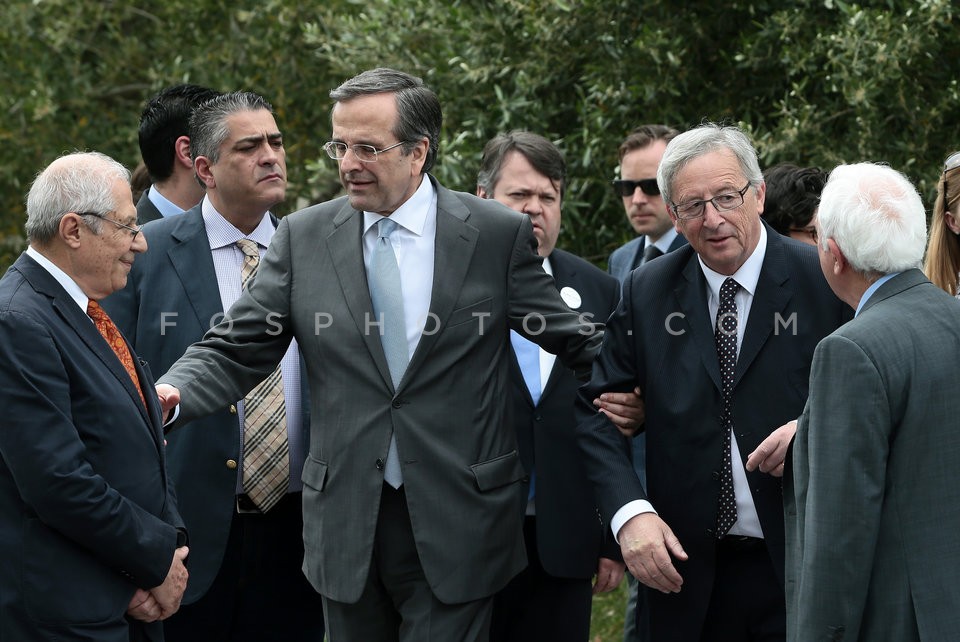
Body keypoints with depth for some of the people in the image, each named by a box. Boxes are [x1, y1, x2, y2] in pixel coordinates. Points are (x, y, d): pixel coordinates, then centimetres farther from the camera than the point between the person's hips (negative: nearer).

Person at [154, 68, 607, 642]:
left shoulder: (499, 235, -1)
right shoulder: (303, 237, 4)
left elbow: (573, 341, 6)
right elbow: (236, 350, 1)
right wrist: (170, 394, -17)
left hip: (456, 528, -2)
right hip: (347, 525, 3)